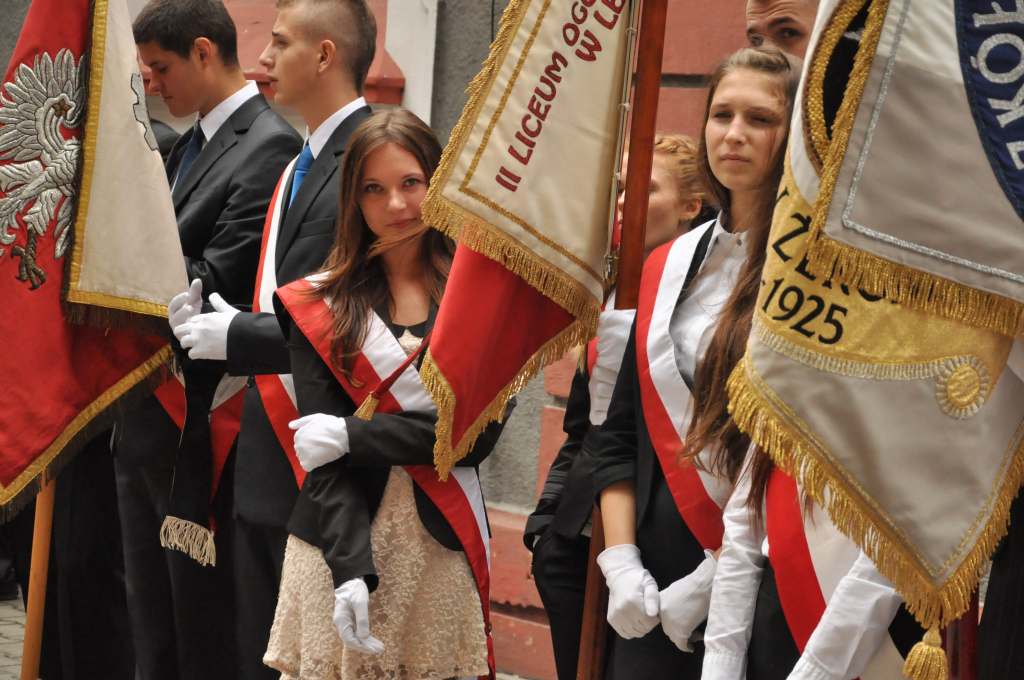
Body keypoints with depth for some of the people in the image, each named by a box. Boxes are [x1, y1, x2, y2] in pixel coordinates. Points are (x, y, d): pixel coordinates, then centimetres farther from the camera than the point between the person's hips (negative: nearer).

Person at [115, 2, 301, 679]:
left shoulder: (268, 147, -16)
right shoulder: (191, 145, 14)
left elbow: (215, 285, -21)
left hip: (197, 421, -9)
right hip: (146, 412, 9)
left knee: (200, 605, 1)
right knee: (151, 610, 17)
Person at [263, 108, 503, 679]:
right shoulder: (320, 305, 2)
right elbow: (321, 447, -4)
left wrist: (353, 435, -12)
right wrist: (351, 565, -16)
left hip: (441, 547, 0)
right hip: (339, 536, 0)